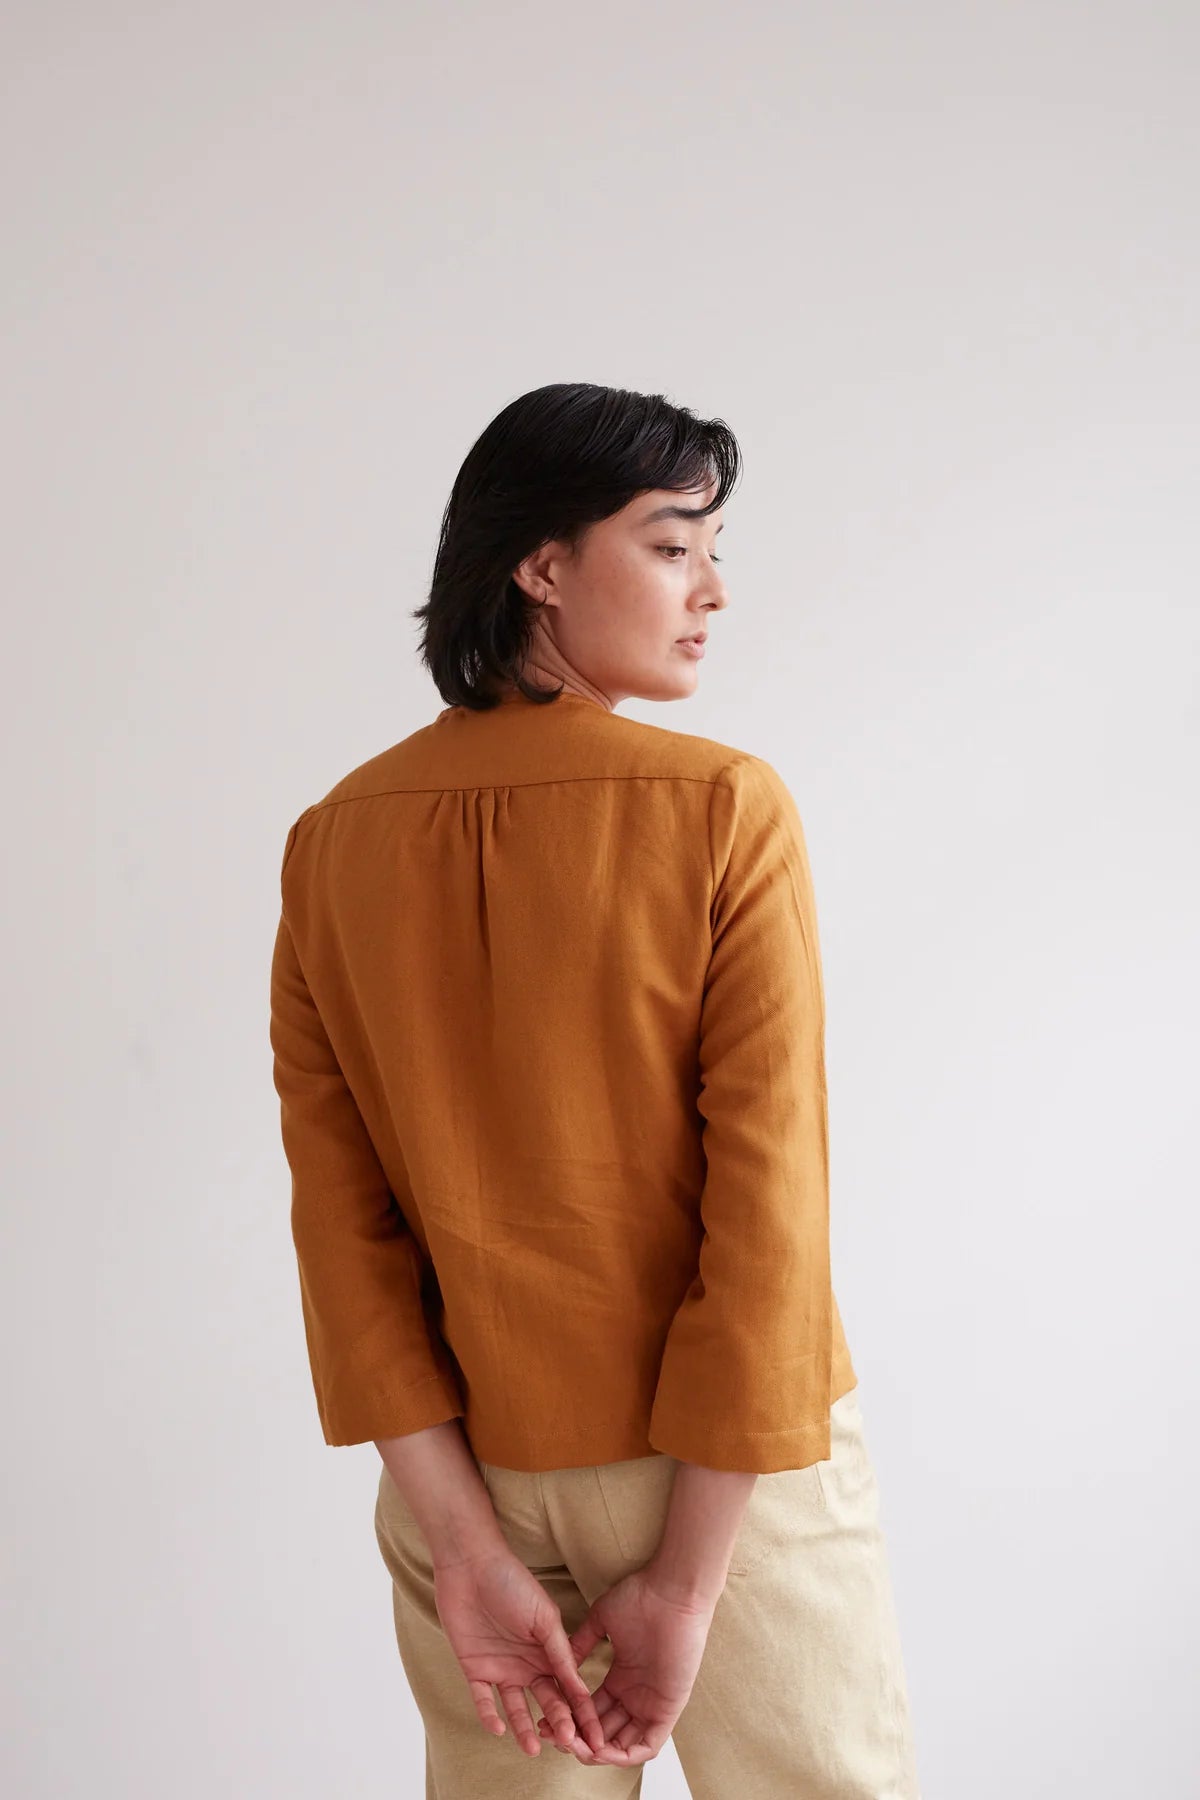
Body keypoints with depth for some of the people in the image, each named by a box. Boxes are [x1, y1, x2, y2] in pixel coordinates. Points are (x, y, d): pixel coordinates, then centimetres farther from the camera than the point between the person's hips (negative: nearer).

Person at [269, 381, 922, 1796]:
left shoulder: (333, 843, -4)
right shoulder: (724, 809, -16)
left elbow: (342, 1219, -6)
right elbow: (770, 1206, -19)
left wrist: (463, 1546, -5)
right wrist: (688, 1580, -12)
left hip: (471, 1467, 4)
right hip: (740, 1468, -3)